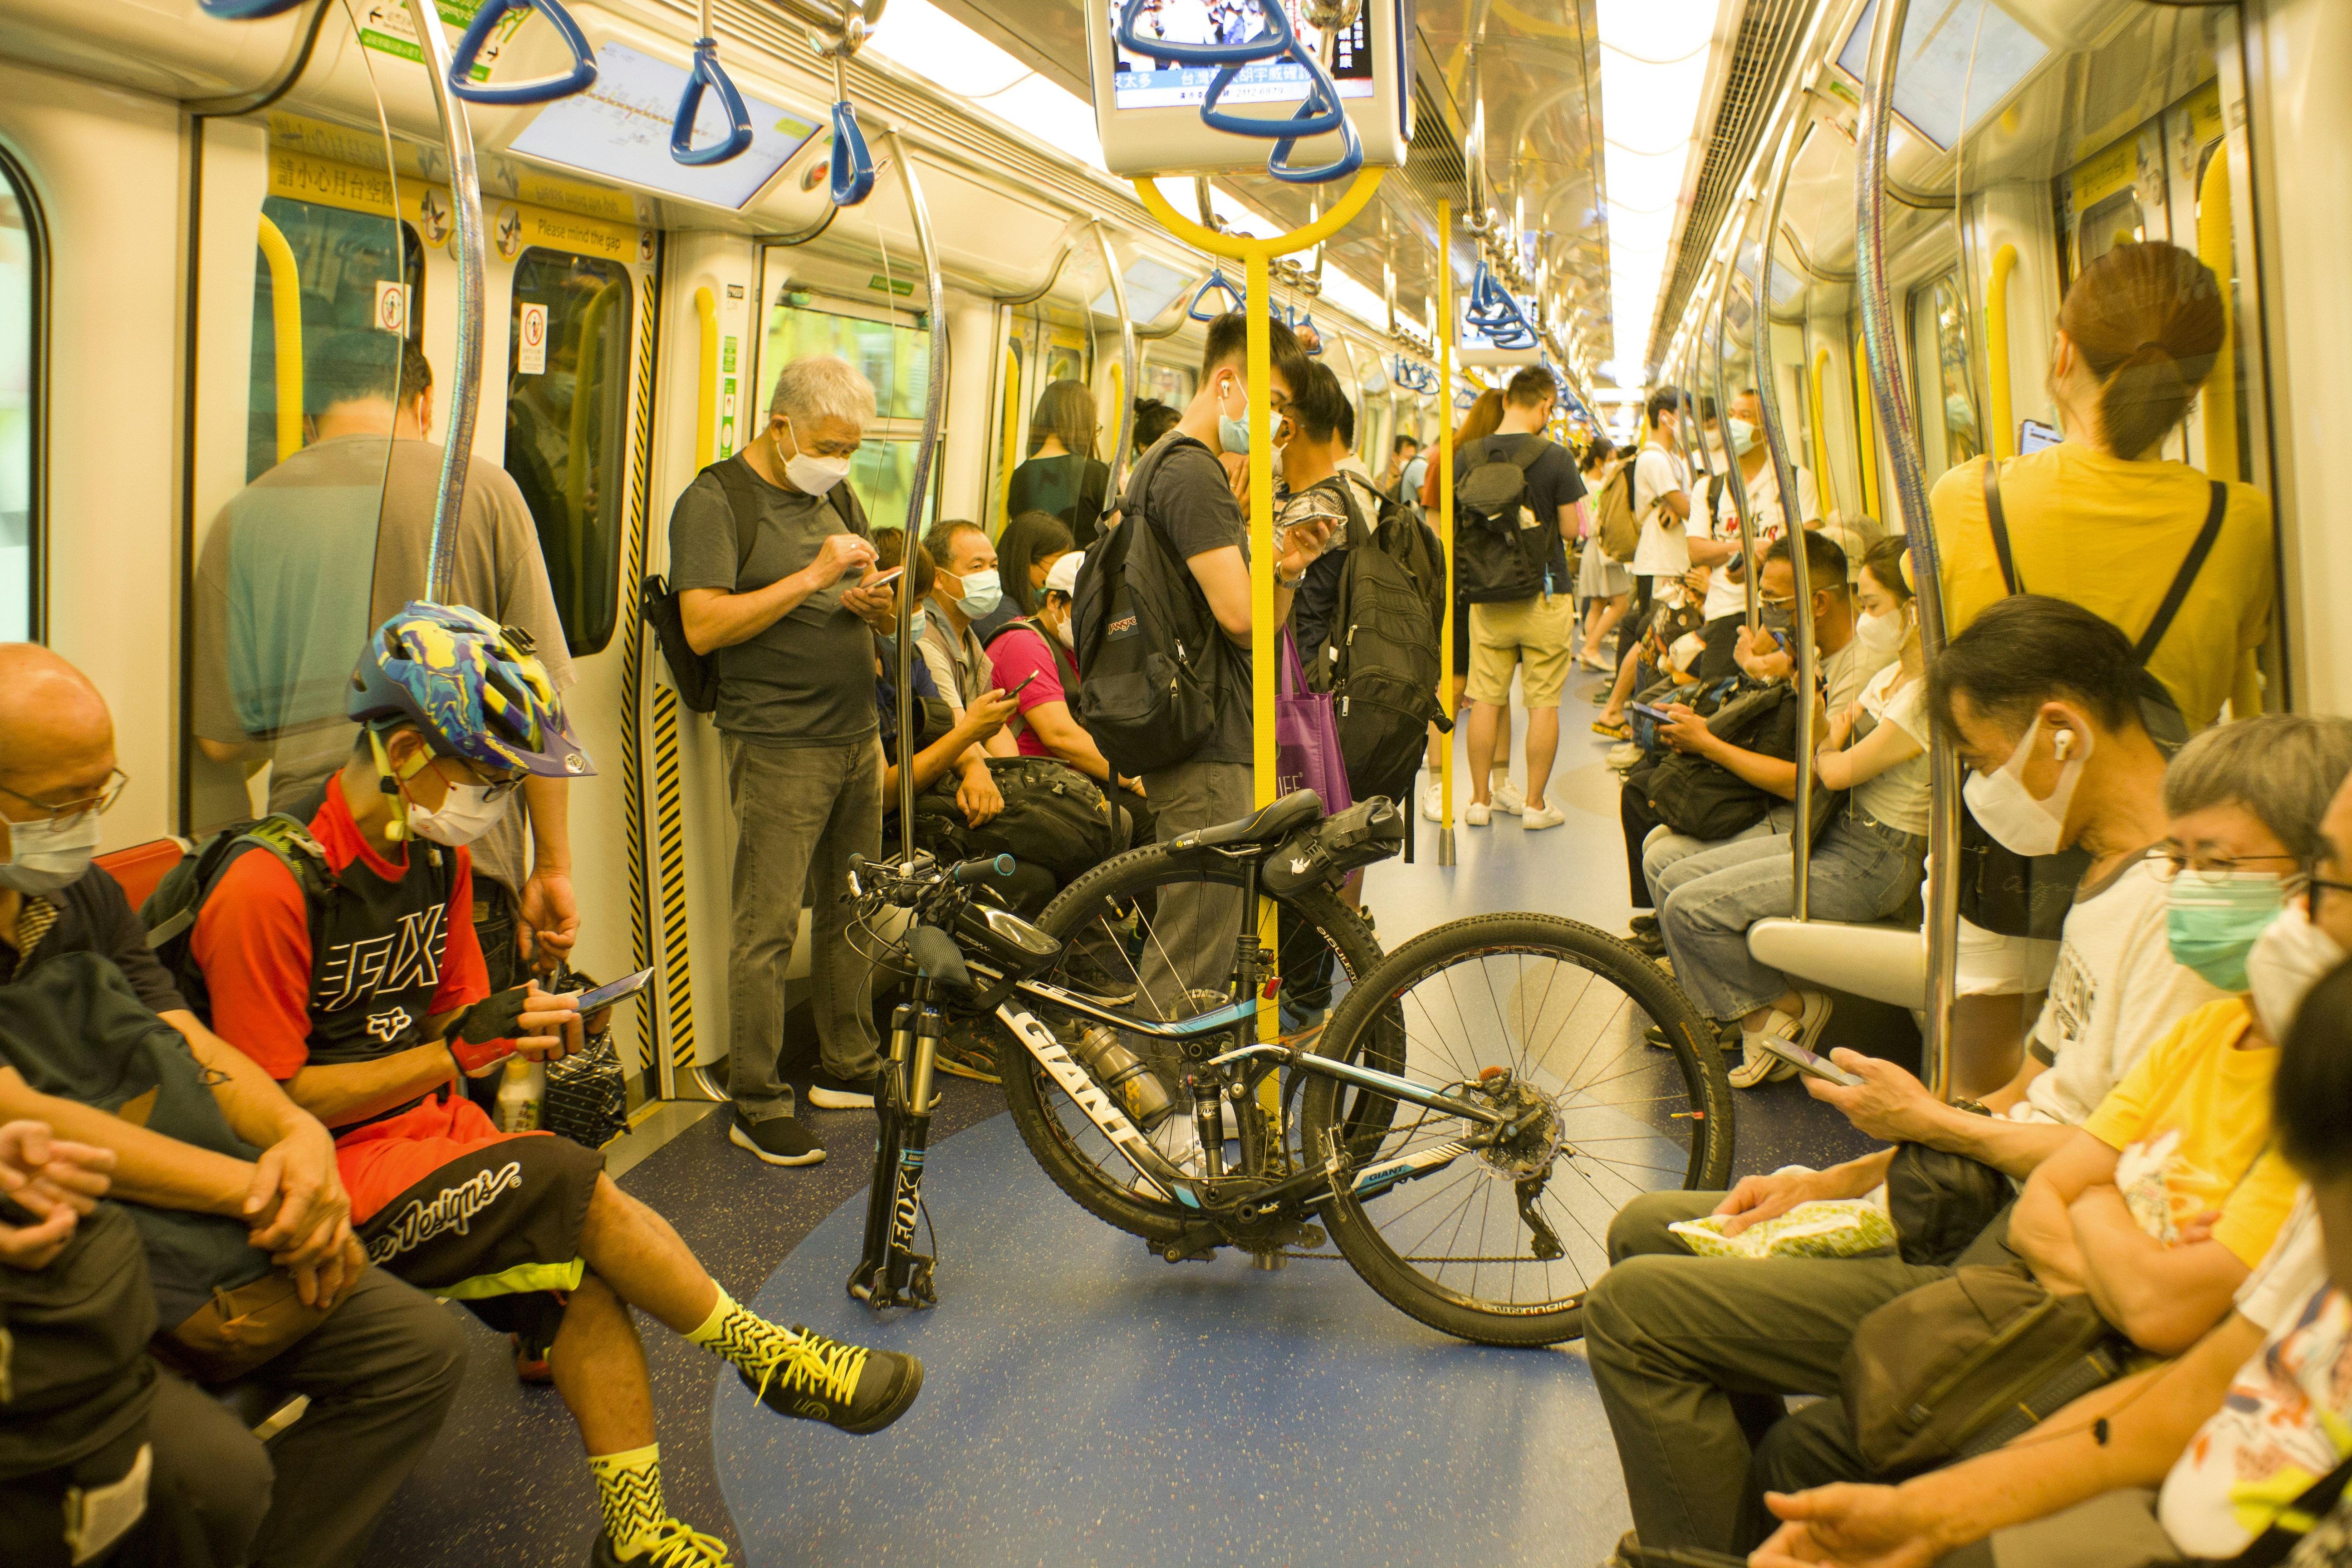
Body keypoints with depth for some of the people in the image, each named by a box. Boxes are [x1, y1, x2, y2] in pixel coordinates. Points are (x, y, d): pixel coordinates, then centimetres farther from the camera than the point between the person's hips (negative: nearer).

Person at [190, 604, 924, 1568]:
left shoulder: (436, 853, 5)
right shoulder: (267, 887, -20)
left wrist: (522, 1032, -9)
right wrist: (455, 1055, -19)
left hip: (422, 1125, 7)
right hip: (325, 1170, -7)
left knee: (583, 1267, -16)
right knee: (573, 1185, -24)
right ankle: (773, 1361, -6)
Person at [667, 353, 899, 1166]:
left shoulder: (839, 498, 16)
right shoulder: (713, 501, -6)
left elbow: (887, 621, 22)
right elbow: (705, 626, -18)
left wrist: (875, 605, -3)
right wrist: (813, 577, -20)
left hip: (857, 736, 7)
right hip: (777, 745, -7)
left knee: (850, 912, 13)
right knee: (767, 929, -5)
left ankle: (848, 1066, 26)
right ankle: (757, 1107, 2)